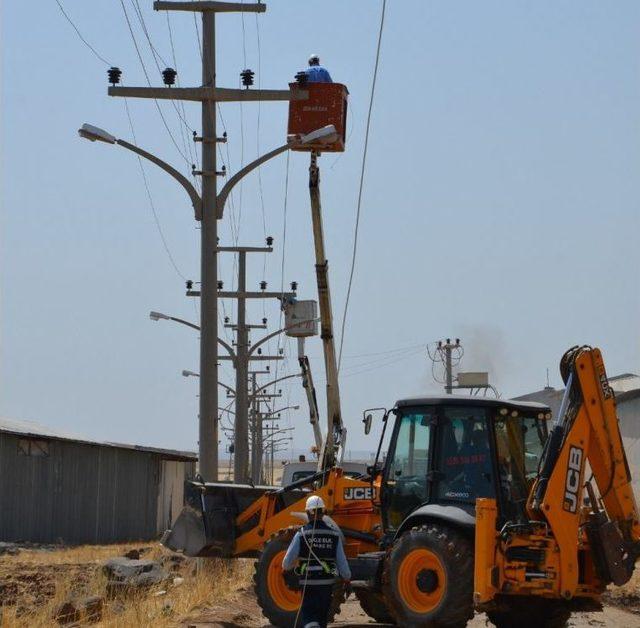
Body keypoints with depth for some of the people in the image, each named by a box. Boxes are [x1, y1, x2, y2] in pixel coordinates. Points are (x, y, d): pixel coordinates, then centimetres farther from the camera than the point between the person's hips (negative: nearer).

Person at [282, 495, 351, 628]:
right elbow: (342, 561, 1)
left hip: (309, 583, -3)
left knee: (308, 616, -2)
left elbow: (287, 562, -6)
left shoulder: (301, 534, -9)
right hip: (327, 582, 3)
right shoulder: (333, 535, -2)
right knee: (322, 616, 18)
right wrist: (347, 577, 19)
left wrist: (286, 567, 18)